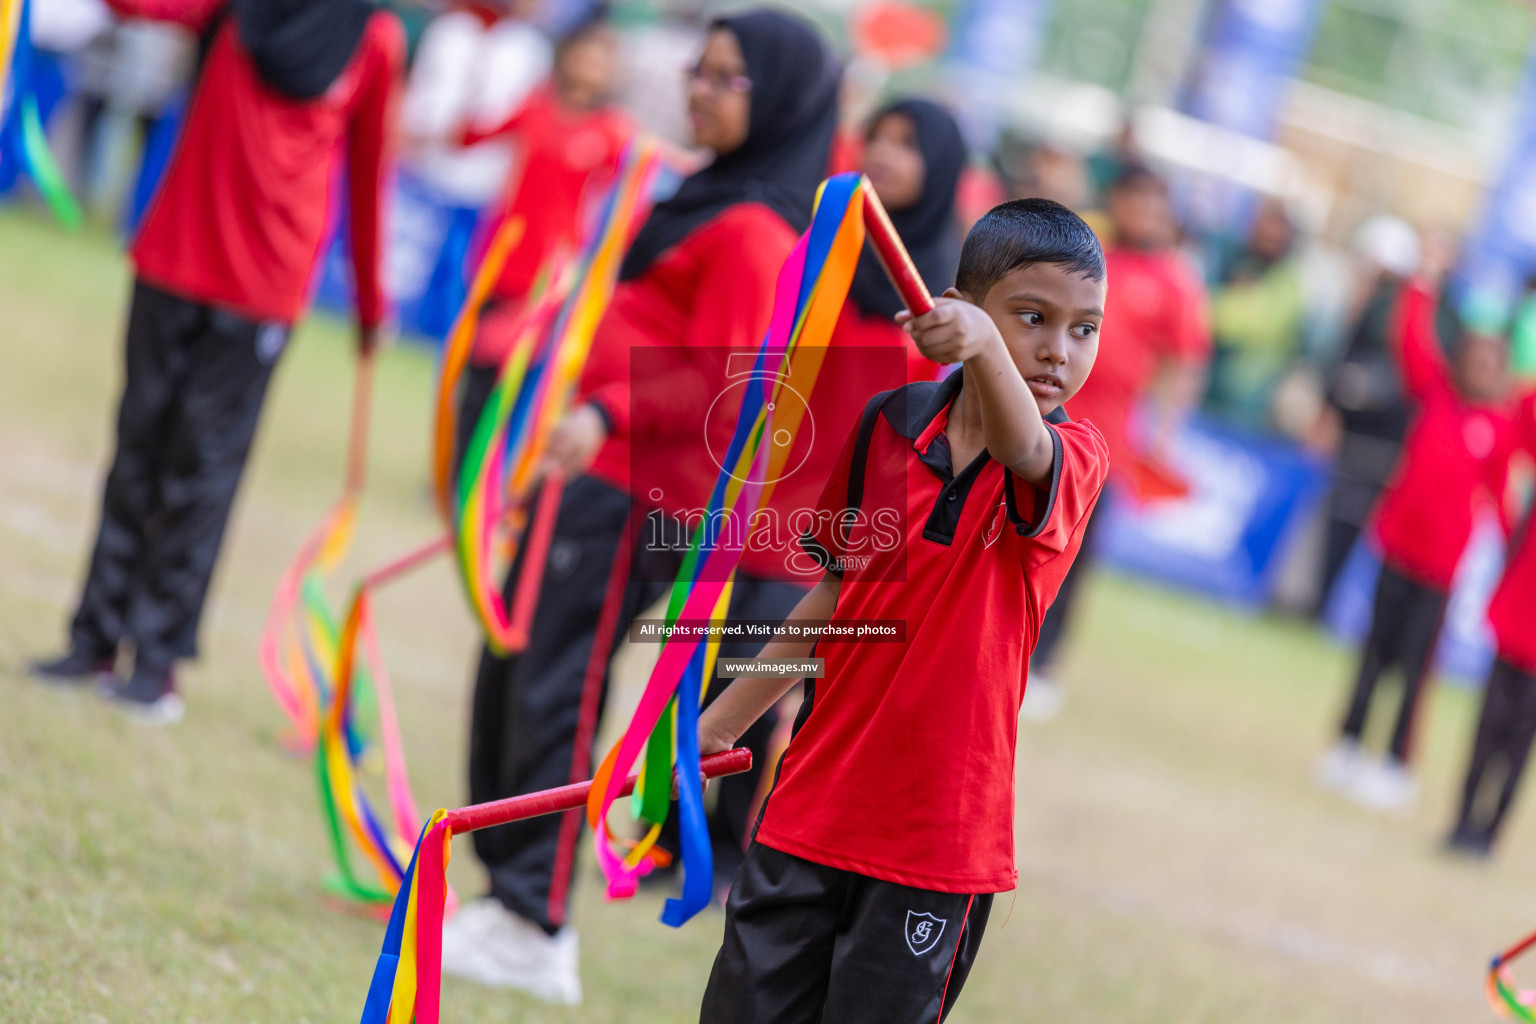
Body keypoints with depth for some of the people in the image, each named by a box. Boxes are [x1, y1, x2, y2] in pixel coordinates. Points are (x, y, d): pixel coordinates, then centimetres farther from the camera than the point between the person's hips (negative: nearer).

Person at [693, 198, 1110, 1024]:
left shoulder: (1075, 458, -8)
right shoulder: (888, 425, 3)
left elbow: (1022, 447, -34)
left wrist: (983, 347, -56)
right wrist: (723, 720, 17)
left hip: (938, 833, -3)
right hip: (813, 805, 3)